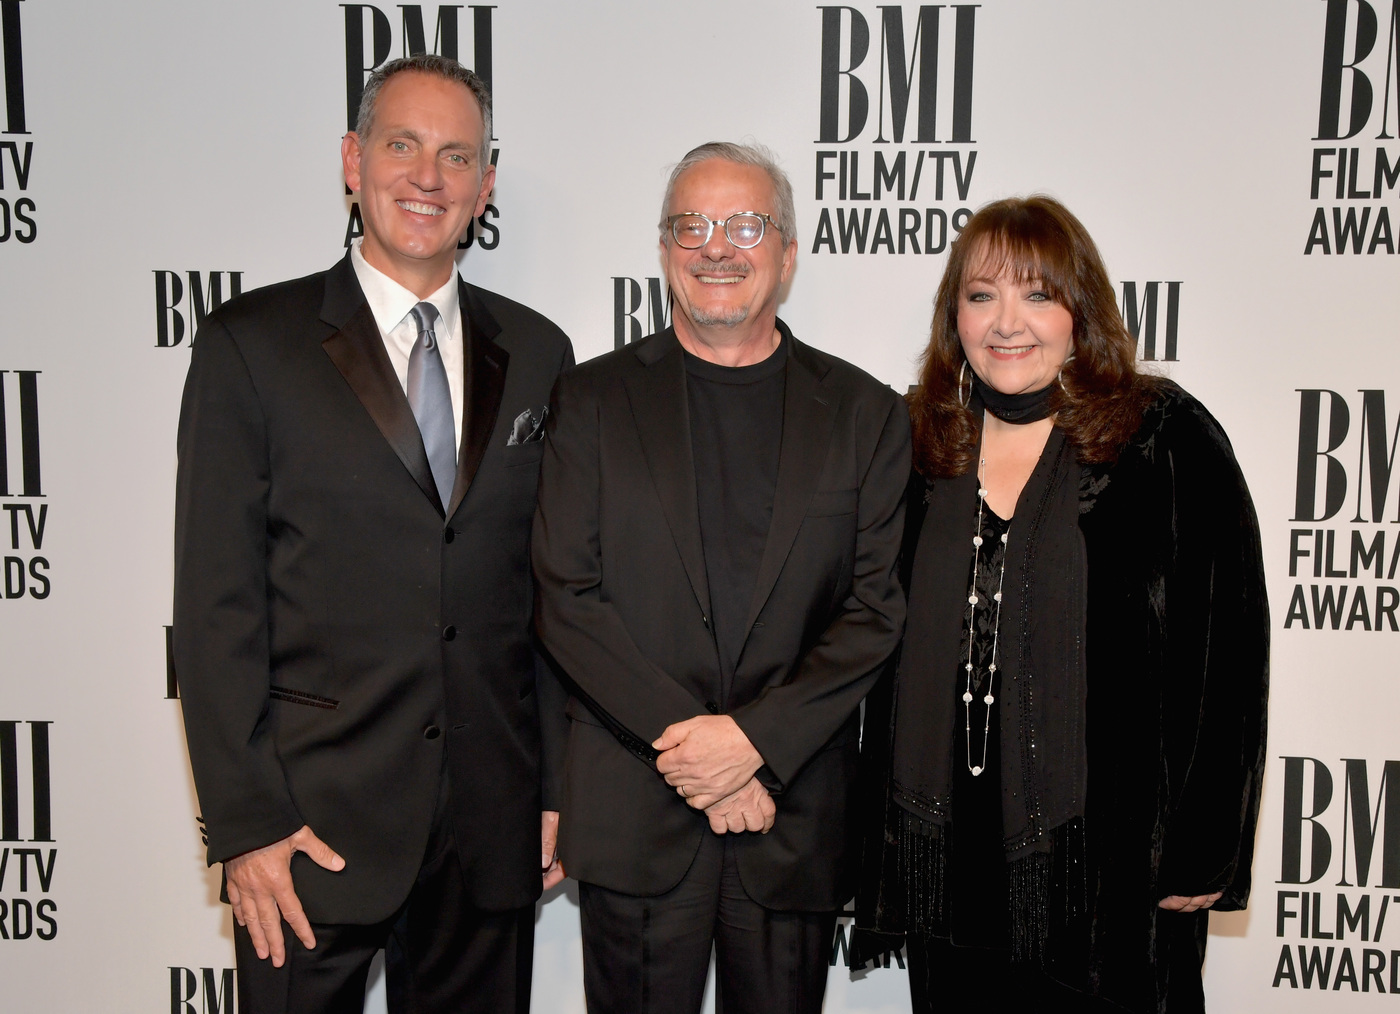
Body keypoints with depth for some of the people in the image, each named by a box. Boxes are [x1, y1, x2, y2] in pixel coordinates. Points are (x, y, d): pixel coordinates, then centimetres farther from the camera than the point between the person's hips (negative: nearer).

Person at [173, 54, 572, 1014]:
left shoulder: (537, 353, 7)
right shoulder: (253, 343, -3)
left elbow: (555, 588, 8)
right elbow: (216, 602, -6)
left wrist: (558, 785, 7)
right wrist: (245, 822, -9)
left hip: (493, 821, 3)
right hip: (315, 817, -3)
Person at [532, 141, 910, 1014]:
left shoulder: (866, 413, 4)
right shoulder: (593, 399, 3)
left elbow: (877, 609, -2)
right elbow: (566, 599, -4)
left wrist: (756, 737, -13)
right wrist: (682, 737, -12)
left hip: (797, 818, 1)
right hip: (634, 819, 0)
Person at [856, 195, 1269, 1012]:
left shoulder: (1171, 441, -7)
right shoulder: (919, 446, 5)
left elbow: (1228, 644, -7)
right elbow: (885, 643, 10)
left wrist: (1205, 848, -9)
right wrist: (887, 833, 9)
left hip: (1112, 861, -3)